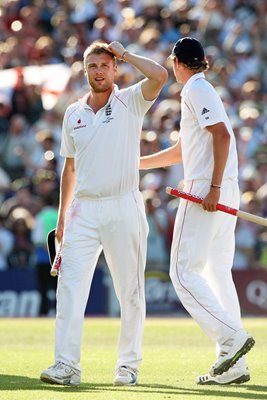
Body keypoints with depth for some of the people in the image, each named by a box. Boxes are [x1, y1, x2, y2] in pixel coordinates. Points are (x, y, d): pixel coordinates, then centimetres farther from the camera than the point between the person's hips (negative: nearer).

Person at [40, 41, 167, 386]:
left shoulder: (130, 102, 1)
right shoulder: (73, 113, 14)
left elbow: (159, 76, -19)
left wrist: (124, 54, -5)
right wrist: (62, 216, 16)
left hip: (123, 209, -3)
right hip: (83, 211, 3)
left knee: (129, 291, 2)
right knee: (70, 286, -9)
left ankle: (128, 364, 11)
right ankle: (66, 366, -12)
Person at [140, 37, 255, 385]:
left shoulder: (196, 90, -6)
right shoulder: (200, 90, 24)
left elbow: (222, 135, -20)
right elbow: (182, 151, 33)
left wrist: (214, 186, -23)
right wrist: (134, 163, 39)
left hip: (204, 188, -9)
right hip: (224, 194, 9)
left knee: (184, 272, -9)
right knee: (217, 274, 8)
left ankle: (231, 337, -20)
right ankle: (233, 365, 5)